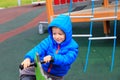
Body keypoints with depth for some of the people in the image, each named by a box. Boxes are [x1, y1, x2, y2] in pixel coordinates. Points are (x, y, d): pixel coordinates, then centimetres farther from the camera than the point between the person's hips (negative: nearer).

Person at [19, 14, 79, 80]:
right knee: (25, 71, -13)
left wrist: (52, 57, -49)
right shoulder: (49, 41, -9)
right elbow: (38, 49, -24)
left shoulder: (72, 46, -16)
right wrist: (28, 58, -44)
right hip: (42, 69, 2)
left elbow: (68, 59, -32)